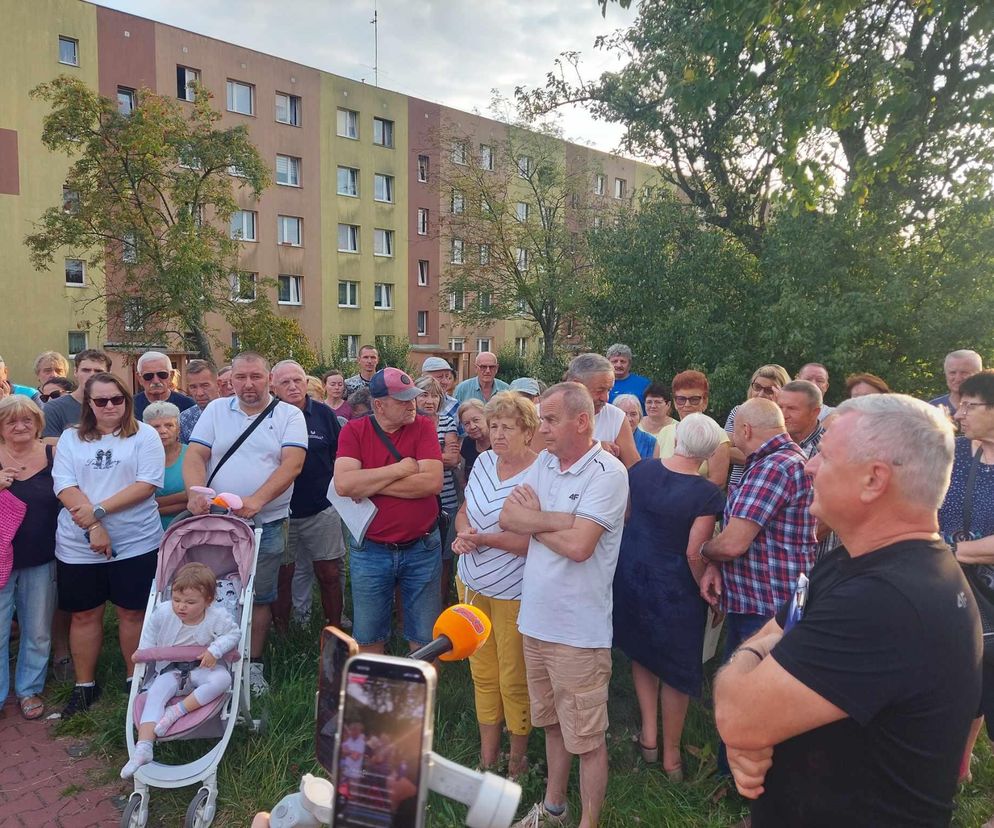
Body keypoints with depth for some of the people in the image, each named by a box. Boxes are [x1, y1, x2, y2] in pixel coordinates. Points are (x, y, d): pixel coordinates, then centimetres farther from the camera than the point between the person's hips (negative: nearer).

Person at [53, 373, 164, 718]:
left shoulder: (144, 435, -2)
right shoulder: (70, 438, 6)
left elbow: (147, 484, -11)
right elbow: (64, 487, -4)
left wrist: (99, 510, -18)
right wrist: (93, 527, -17)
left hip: (135, 543, -2)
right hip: (79, 545, 2)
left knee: (132, 612, 7)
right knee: (84, 614, 12)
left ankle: (135, 679, 24)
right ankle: (85, 685, 28)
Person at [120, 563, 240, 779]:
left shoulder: (217, 617, -20)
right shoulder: (163, 612, -10)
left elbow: (233, 633, -9)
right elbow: (151, 629, 12)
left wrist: (215, 650, -23)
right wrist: (143, 650, 4)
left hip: (202, 666, -2)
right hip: (171, 669, 2)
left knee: (222, 679, -31)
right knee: (155, 693, -24)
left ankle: (178, 711, -27)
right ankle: (143, 748, -29)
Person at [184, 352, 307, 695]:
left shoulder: (289, 415, 0)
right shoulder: (215, 410, 8)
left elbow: (292, 463, -12)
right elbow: (195, 456, 1)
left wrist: (257, 500, -25)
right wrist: (195, 492, -19)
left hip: (267, 524, -1)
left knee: (259, 597, 8)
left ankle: (254, 665, 23)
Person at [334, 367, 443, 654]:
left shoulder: (423, 427, -6)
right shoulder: (354, 431, -5)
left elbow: (433, 482, -19)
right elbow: (343, 484, -20)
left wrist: (371, 485, -17)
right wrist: (400, 469, -18)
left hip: (422, 548, 0)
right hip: (369, 550, 0)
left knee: (424, 639, 14)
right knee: (368, 639, 16)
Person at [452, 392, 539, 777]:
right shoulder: (484, 460, 2)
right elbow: (464, 510, 10)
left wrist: (483, 538, -23)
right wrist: (463, 534, -11)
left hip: (512, 591, -6)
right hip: (472, 584, 6)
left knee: (513, 680, 9)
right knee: (482, 673, 18)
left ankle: (517, 758, 32)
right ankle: (487, 756, 36)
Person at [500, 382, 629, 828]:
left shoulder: (607, 473, -16)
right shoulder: (544, 461, 6)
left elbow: (578, 545, -25)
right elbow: (508, 516, -4)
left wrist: (533, 520, -9)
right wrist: (559, 519, -18)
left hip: (578, 631, -7)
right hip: (536, 619, 7)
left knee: (586, 738, 9)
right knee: (552, 722, 24)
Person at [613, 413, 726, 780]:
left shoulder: (641, 470, -6)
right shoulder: (708, 495, -20)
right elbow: (694, 554, -20)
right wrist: (709, 591, -5)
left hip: (631, 574, 5)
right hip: (674, 587, -4)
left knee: (641, 651, 26)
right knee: (677, 669, 14)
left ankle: (648, 733, 28)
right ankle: (671, 754, 29)